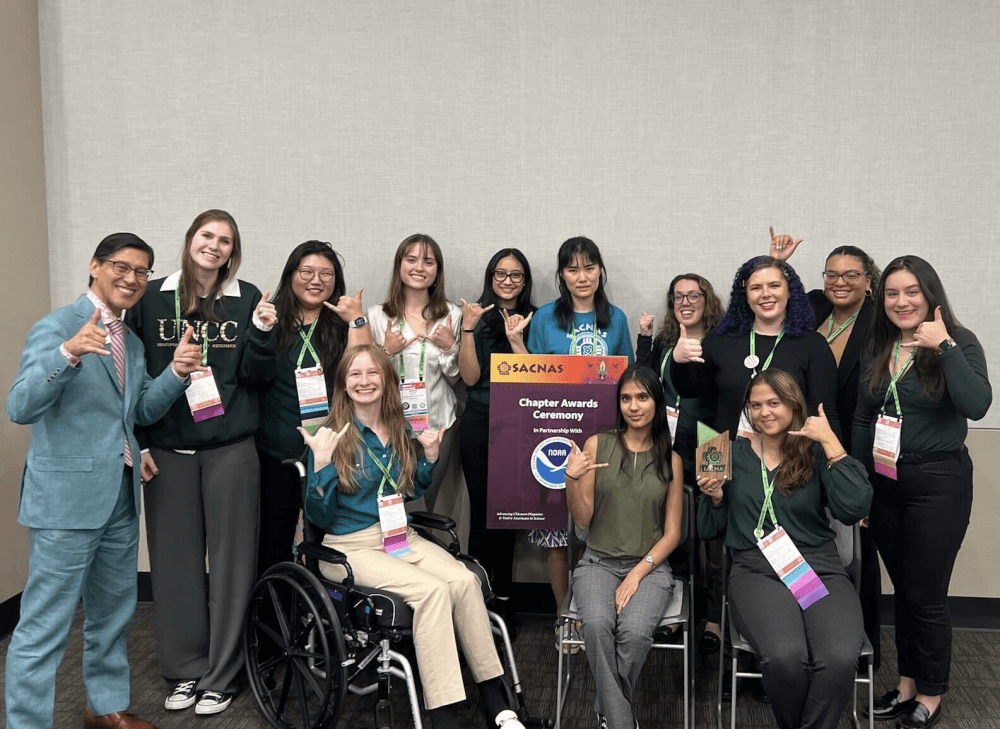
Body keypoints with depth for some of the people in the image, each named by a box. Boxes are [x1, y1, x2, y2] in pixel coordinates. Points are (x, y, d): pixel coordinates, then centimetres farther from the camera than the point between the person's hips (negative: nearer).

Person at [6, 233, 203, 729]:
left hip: (120, 498, 8)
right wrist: (69, 354, -37)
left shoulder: (131, 342, 13)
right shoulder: (56, 327, -11)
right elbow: (19, 408, -21)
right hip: (68, 497, -8)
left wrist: (177, 370, -6)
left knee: (113, 613, 20)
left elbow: (143, 411, 11)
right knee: (44, 628, -1)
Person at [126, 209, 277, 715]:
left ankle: (221, 675, 17)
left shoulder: (248, 299, 3)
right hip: (166, 450, 1)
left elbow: (257, 377, 1)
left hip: (230, 449, -1)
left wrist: (262, 332, -16)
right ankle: (185, 670, 23)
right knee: (175, 561, 8)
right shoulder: (152, 298, 5)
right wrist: (136, 444, 4)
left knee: (230, 561, 4)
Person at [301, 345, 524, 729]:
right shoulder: (332, 437, -7)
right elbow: (320, 517, -9)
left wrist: (430, 455, 7)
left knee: (464, 579, -23)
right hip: (351, 546, -5)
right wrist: (321, 463, -22)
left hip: (402, 538, 5)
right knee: (432, 589, -29)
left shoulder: (401, 432, 9)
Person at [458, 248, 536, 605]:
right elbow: (470, 377, -4)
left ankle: (502, 596, 20)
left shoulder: (535, 320, 4)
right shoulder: (478, 317, 4)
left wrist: (516, 338, -15)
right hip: (479, 421, -1)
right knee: (482, 512, 0)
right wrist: (468, 328, -12)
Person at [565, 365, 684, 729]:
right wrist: (572, 478, -18)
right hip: (598, 562, 0)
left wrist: (637, 574, -11)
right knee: (598, 625, -31)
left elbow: (672, 533, 3)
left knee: (635, 632, -30)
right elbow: (582, 519, 1)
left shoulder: (670, 460, 5)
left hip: (650, 566, 0)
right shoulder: (597, 445, 1)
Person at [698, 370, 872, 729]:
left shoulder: (816, 453, 8)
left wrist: (830, 442, -8)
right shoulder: (734, 453, 10)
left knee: (840, 659, -31)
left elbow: (854, 509, -10)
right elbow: (710, 531, 15)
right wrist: (714, 497, -5)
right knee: (785, 656, -31)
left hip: (820, 568, 1)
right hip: (756, 571, 0)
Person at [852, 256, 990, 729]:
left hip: (938, 482, -5)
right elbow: (862, 420, 10)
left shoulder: (959, 343, -7)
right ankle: (907, 683, 30)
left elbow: (977, 405, -24)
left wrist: (944, 348, -26)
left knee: (926, 594, 3)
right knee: (902, 588, 15)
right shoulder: (876, 349, 7)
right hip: (884, 481, 5)